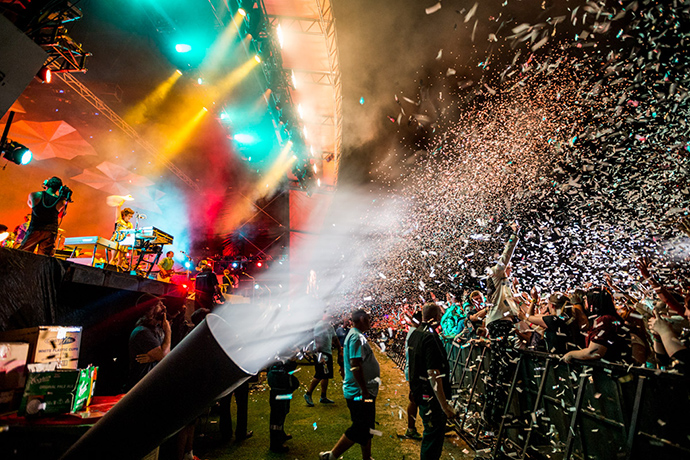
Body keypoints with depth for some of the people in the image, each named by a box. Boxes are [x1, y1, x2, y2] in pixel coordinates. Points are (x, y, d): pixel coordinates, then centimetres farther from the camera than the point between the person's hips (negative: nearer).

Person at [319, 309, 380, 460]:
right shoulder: (356, 337, -21)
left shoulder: (358, 335, 13)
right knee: (359, 429, -1)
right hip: (359, 393, -10)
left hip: (366, 391, 10)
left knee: (367, 427, 19)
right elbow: (355, 366, -28)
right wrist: (364, 391, -24)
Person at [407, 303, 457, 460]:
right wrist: (445, 406, -25)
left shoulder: (414, 334, 6)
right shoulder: (431, 337, -23)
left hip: (419, 392, 9)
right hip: (431, 396, -9)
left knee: (430, 432, 24)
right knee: (434, 435, 4)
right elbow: (433, 373, -27)